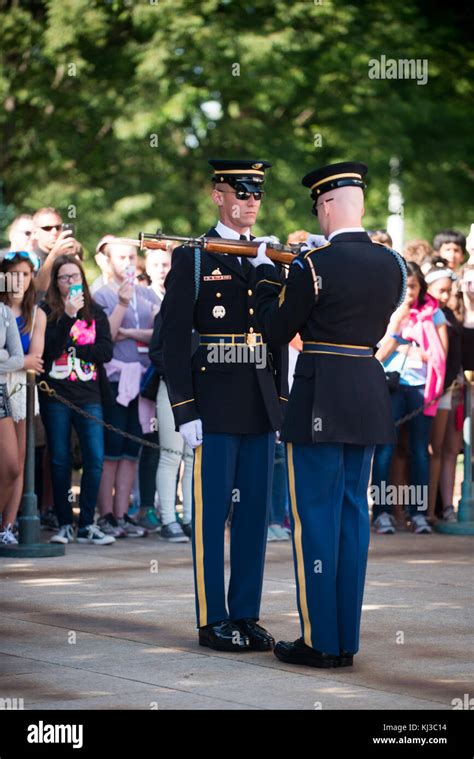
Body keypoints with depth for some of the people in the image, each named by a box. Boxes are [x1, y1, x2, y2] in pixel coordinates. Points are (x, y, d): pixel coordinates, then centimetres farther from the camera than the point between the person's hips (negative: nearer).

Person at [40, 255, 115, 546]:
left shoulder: (96, 312, 11)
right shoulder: (46, 311, 2)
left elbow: (106, 351, 1)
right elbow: (49, 348, -13)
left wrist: (74, 348, -9)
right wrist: (69, 315, -18)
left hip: (89, 396, 2)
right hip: (56, 396, -2)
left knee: (95, 459, -6)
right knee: (60, 461, 2)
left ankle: (87, 525, 2)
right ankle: (65, 525, 9)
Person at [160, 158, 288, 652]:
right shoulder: (191, 258, -2)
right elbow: (174, 337, -6)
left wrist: (281, 404, 12)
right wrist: (185, 412, -12)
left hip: (261, 407, 5)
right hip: (213, 406, -5)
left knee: (255, 513, 7)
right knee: (211, 514, -1)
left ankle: (246, 615, 14)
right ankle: (213, 620, 6)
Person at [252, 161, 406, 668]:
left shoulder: (313, 264, -14)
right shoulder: (391, 264, 5)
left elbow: (277, 330, -4)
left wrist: (265, 272, 10)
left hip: (321, 400, -6)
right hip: (369, 395, 6)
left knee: (315, 515, 0)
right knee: (352, 512, 11)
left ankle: (320, 641, 2)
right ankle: (346, 639, 15)